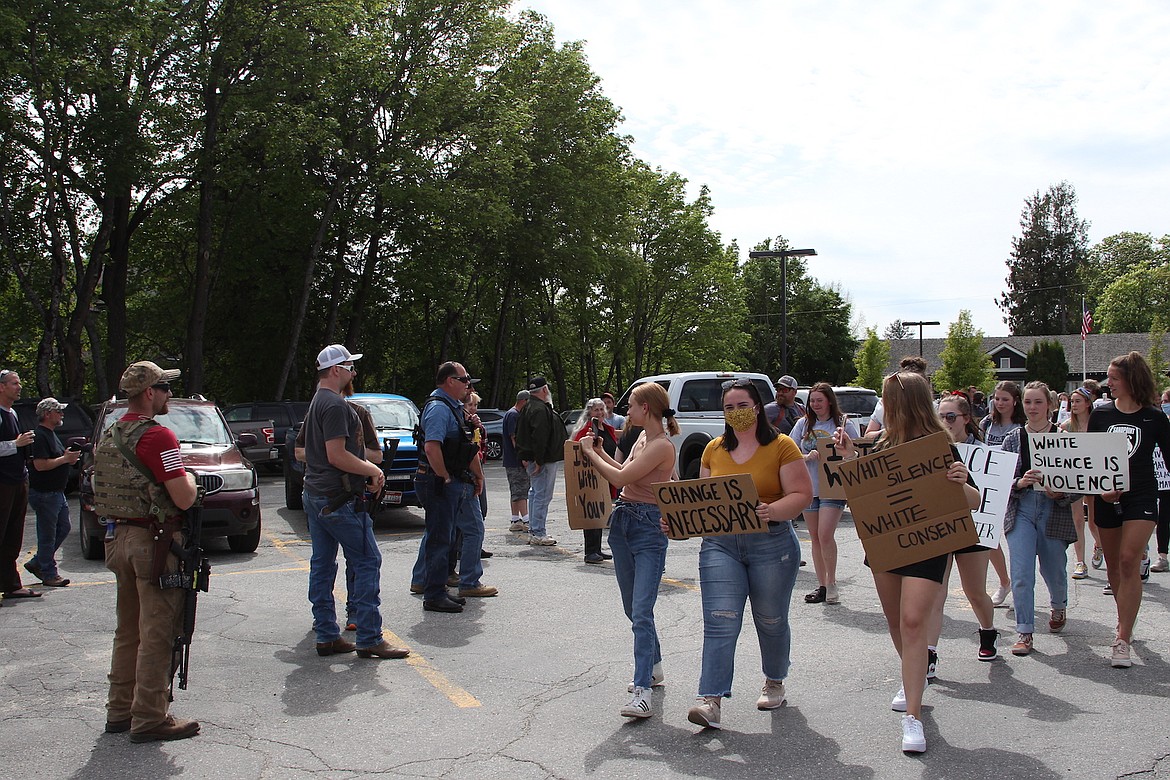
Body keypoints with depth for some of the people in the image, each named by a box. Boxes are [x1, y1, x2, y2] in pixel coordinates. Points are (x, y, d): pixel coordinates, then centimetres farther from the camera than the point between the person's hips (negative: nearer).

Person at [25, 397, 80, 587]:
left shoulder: (51, 434, 16)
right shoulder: (39, 436, -16)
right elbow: (40, 465, -25)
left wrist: (69, 458, 8)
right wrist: (65, 459, -19)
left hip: (57, 492, 10)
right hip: (44, 493, -10)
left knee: (63, 528, 16)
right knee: (48, 535, -1)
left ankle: (37, 563, 26)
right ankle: (49, 574, 7)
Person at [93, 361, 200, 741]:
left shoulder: (109, 435, 11)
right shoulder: (157, 436, -18)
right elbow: (184, 498, -20)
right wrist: (189, 478, 0)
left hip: (119, 538, 9)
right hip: (153, 541, -9)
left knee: (128, 631, 18)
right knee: (156, 634, -1)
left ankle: (120, 710, 27)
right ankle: (149, 719, 5)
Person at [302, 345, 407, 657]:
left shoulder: (317, 402, 18)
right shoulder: (335, 405, -15)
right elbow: (337, 456, -22)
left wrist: (367, 468, 15)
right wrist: (373, 471, -10)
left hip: (314, 496, 11)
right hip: (339, 499, -11)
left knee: (322, 565, 11)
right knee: (367, 562, -5)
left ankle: (326, 636, 17)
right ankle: (369, 639, -4)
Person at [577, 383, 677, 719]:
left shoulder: (661, 446, -17)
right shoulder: (643, 437, 10)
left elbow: (619, 478, -20)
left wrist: (589, 452, -7)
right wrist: (600, 451, 16)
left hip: (649, 529, -9)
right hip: (622, 522, 9)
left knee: (641, 612, -14)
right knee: (632, 608, 18)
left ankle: (642, 691, -14)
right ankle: (653, 667, 35)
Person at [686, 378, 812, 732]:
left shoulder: (781, 446, -3)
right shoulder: (714, 449, 9)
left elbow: (802, 494, -9)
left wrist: (772, 511, -27)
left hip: (771, 543, -2)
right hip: (719, 543, 2)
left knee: (771, 621, 14)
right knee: (720, 623, -9)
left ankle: (774, 683, 38)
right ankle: (711, 701, -11)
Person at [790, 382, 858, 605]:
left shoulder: (844, 423, 0)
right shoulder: (803, 424, 8)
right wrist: (807, 457, -13)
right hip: (808, 487, 4)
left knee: (825, 535, -13)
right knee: (815, 538, 9)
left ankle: (832, 583, 3)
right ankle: (821, 585, 18)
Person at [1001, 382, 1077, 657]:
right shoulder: (1013, 439, 1)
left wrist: (1060, 494, -19)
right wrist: (1019, 483, -19)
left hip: (1054, 512, 0)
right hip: (1020, 512, 1)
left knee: (1054, 570, 14)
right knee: (1021, 574, -9)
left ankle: (1059, 607, 47)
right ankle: (1025, 631, 1)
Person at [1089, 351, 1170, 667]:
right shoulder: (1100, 414, 4)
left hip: (1142, 496, -3)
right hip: (1106, 497, 3)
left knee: (1129, 561, -15)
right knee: (1113, 565, 12)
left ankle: (1123, 640, -14)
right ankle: (1126, 620, 35)